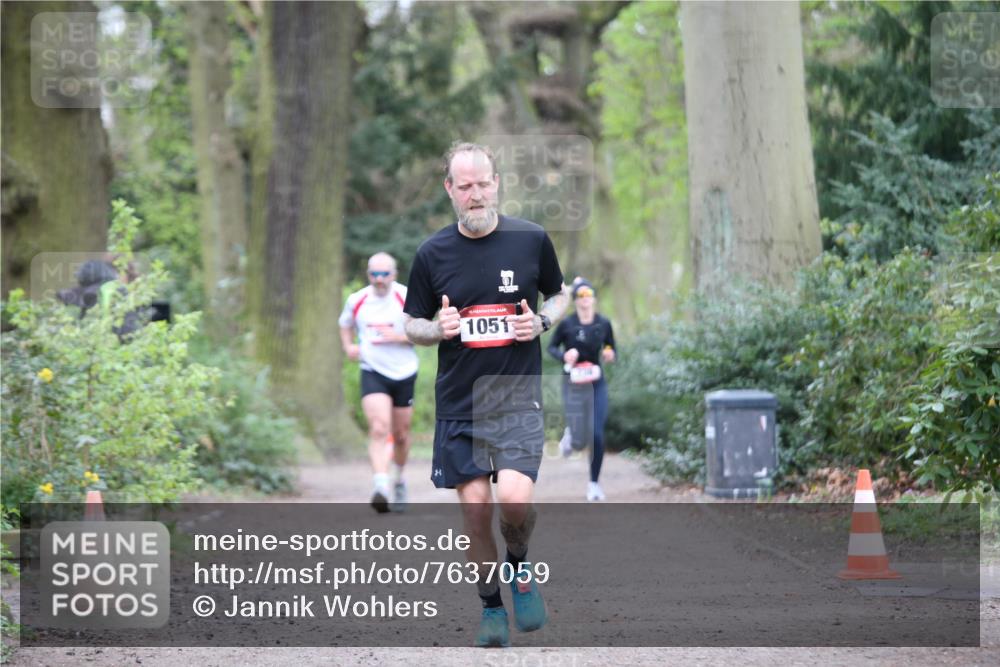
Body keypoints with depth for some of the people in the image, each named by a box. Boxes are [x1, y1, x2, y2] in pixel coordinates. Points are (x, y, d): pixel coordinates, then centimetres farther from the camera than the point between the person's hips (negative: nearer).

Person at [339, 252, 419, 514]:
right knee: (379, 428, -21)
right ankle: (380, 486, -32)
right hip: (372, 373, 0)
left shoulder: (407, 298, -7)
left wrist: (396, 337, -18)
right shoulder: (356, 301, 2)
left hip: (404, 374, 0)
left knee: (401, 434, 12)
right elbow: (345, 324, 23)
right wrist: (348, 346, 4)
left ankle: (399, 480, 39)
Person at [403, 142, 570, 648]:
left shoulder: (531, 239, -1)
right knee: (475, 508, 1)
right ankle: (491, 608, 19)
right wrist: (438, 329, -13)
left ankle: (519, 567, 13)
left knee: (514, 498, -18)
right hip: (458, 399, 1)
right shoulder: (432, 253, 0)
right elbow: (411, 324, 10)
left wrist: (541, 322, -7)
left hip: (518, 395, -1)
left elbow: (560, 294, 15)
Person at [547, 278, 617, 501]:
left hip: (597, 383, 2)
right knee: (580, 442, -5)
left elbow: (611, 349, 10)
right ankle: (570, 435, 36)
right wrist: (564, 355, -16)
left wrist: (609, 355, -13)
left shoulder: (604, 324, -3)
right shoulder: (567, 324, -8)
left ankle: (594, 483, 11)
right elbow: (552, 347, 5)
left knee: (597, 435, -6)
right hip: (573, 384, -2)